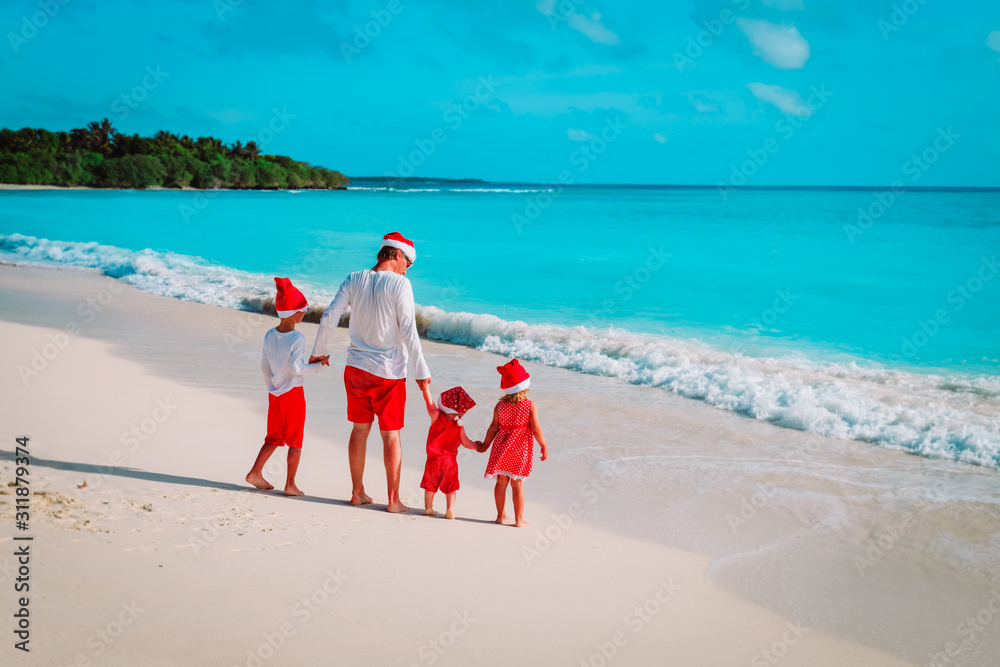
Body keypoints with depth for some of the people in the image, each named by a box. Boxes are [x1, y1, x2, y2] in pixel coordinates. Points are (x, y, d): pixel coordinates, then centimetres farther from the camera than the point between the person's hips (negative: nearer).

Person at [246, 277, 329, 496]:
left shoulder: (269, 336, 2)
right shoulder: (297, 339, -18)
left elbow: (264, 367, 8)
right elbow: (296, 369, -22)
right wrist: (318, 365, -11)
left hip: (274, 394, 6)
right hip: (293, 393, -6)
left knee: (274, 438, 19)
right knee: (295, 441, 5)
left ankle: (255, 472, 15)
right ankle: (290, 484, 8)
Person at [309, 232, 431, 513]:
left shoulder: (355, 279, 2)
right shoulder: (400, 284, -12)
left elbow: (329, 318, 2)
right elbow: (408, 331, -16)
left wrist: (318, 352, 17)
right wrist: (421, 371, -12)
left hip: (356, 368, 5)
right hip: (388, 373, -4)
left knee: (360, 429, 15)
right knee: (391, 436, 5)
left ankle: (357, 493, 24)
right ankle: (393, 500, 11)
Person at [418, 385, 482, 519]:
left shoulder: (436, 416, -11)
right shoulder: (459, 427, -7)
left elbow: (429, 400, -7)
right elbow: (466, 443, 0)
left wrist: (425, 385, -1)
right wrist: (476, 446, 19)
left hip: (434, 459, -1)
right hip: (450, 461, 1)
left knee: (430, 484, 11)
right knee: (450, 487, 12)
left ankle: (428, 508, 15)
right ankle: (450, 510, 8)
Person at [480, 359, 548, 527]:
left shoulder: (500, 405, -4)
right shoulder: (530, 406, -12)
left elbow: (493, 427, 1)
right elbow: (536, 429, -14)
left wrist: (485, 444, 14)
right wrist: (544, 446, -2)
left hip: (502, 446, 3)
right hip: (520, 449, -3)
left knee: (501, 481, 13)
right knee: (517, 484, 5)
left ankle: (501, 515, 25)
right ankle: (518, 519, 11)